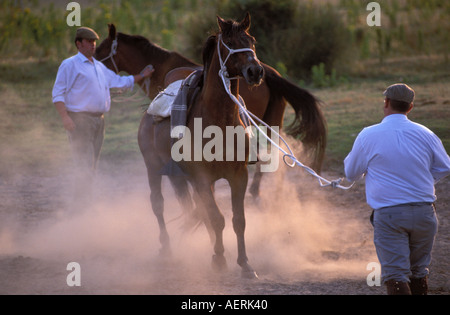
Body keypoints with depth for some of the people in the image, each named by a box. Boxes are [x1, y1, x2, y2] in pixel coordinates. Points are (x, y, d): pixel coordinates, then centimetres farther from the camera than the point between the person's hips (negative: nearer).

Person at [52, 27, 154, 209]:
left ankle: (85, 203, 16)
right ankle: (80, 204, -11)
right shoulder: (70, 65, -3)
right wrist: (65, 117, -21)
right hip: (79, 119, -8)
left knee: (91, 166, 10)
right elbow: (58, 93, -9)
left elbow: (121, 82, 32)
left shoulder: (100, 67, 19)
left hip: (98, 119, 8)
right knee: (84, 164, -13)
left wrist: (142, 76, 26)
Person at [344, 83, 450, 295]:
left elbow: (351, 173, 6)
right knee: (418, 271, 18)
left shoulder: (368, 136, -5)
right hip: (424, 212, 3)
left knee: (395, 275, -5)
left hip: (388, 214, -3)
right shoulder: (424, 134, 1)